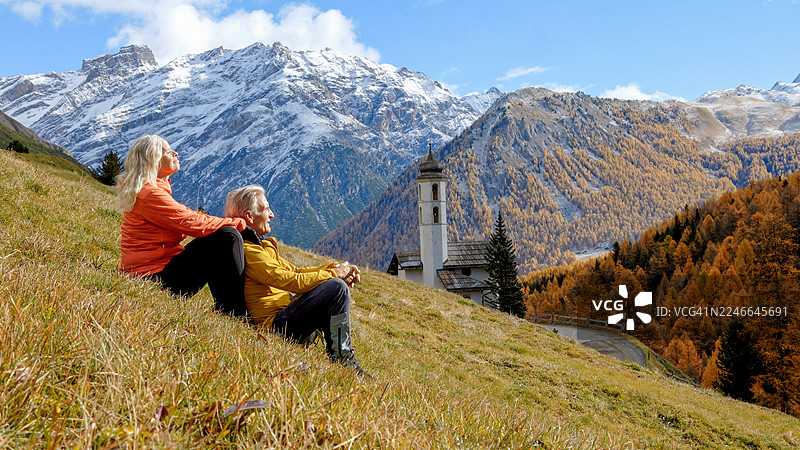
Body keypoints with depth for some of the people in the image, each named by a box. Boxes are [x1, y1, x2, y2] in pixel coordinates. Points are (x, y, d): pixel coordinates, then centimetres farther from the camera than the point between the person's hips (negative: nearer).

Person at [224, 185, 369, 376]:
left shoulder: (260, 245, 18)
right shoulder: (247, 251, -17)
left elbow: (294, 270, 17)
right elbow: (292, 281, -23)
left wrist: (335, 267, 5)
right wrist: (334, 273, -11)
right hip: (276, 323, -11)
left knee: (338, 287, 20)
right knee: (337, 288, -21)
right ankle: (342, 359, -10)